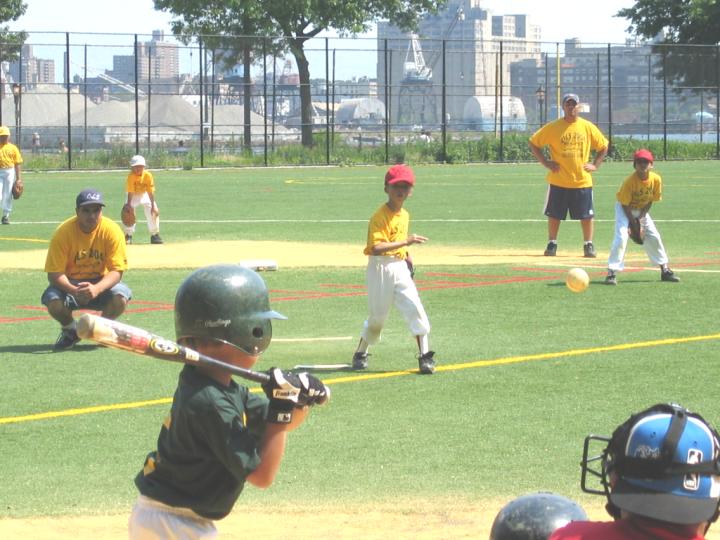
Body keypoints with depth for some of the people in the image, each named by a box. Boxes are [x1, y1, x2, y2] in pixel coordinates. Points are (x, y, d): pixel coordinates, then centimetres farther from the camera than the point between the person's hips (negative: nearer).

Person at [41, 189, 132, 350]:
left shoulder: (112, 230, -17)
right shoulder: (63, 232, -18)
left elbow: (116, 271, -19)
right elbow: (54, 273, -20)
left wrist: (96, 289, -39)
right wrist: (74, 290, -40)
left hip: (100, 282, 1)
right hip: (69, 284, -1)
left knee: (120, 297, -31)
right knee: (53, 302, -32)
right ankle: (70, 330, 5)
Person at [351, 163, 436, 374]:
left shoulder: (404, 215, 10)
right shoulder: (379, 216, -16)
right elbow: (377, 247, -28)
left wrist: (407, 257, 13)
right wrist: (406, 242, -34)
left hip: (400, 268, 6)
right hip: (381, 268, -6)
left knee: (415, 309, -7)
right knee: (377, 316, 4)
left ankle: (425, 356, -5)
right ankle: (360, 354, 25)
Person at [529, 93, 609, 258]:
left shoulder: (588, 127, 2)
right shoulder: (553, 127, -4)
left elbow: (603, 146, 14)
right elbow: (534, 143, 2)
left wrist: (595, 165, 3)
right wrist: (545, 162, -5)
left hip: (582, 181, 1)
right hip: (558, 181, -1)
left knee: (586, 215, 3)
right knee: (554, 214, 5)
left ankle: (589, 245, 14)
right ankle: (552, 244, 17)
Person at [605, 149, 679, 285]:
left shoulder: (656, 179, -18)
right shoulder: (630, 181, -30)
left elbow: (650, 201, -7)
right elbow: (625, 204, -21)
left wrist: (640, 218, -15)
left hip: (642, 210, 5)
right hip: (625, 208, -5)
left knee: (654, 237, 5)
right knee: (621, 237, -22)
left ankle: (665, 270, 20)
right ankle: (612, 272, -21)